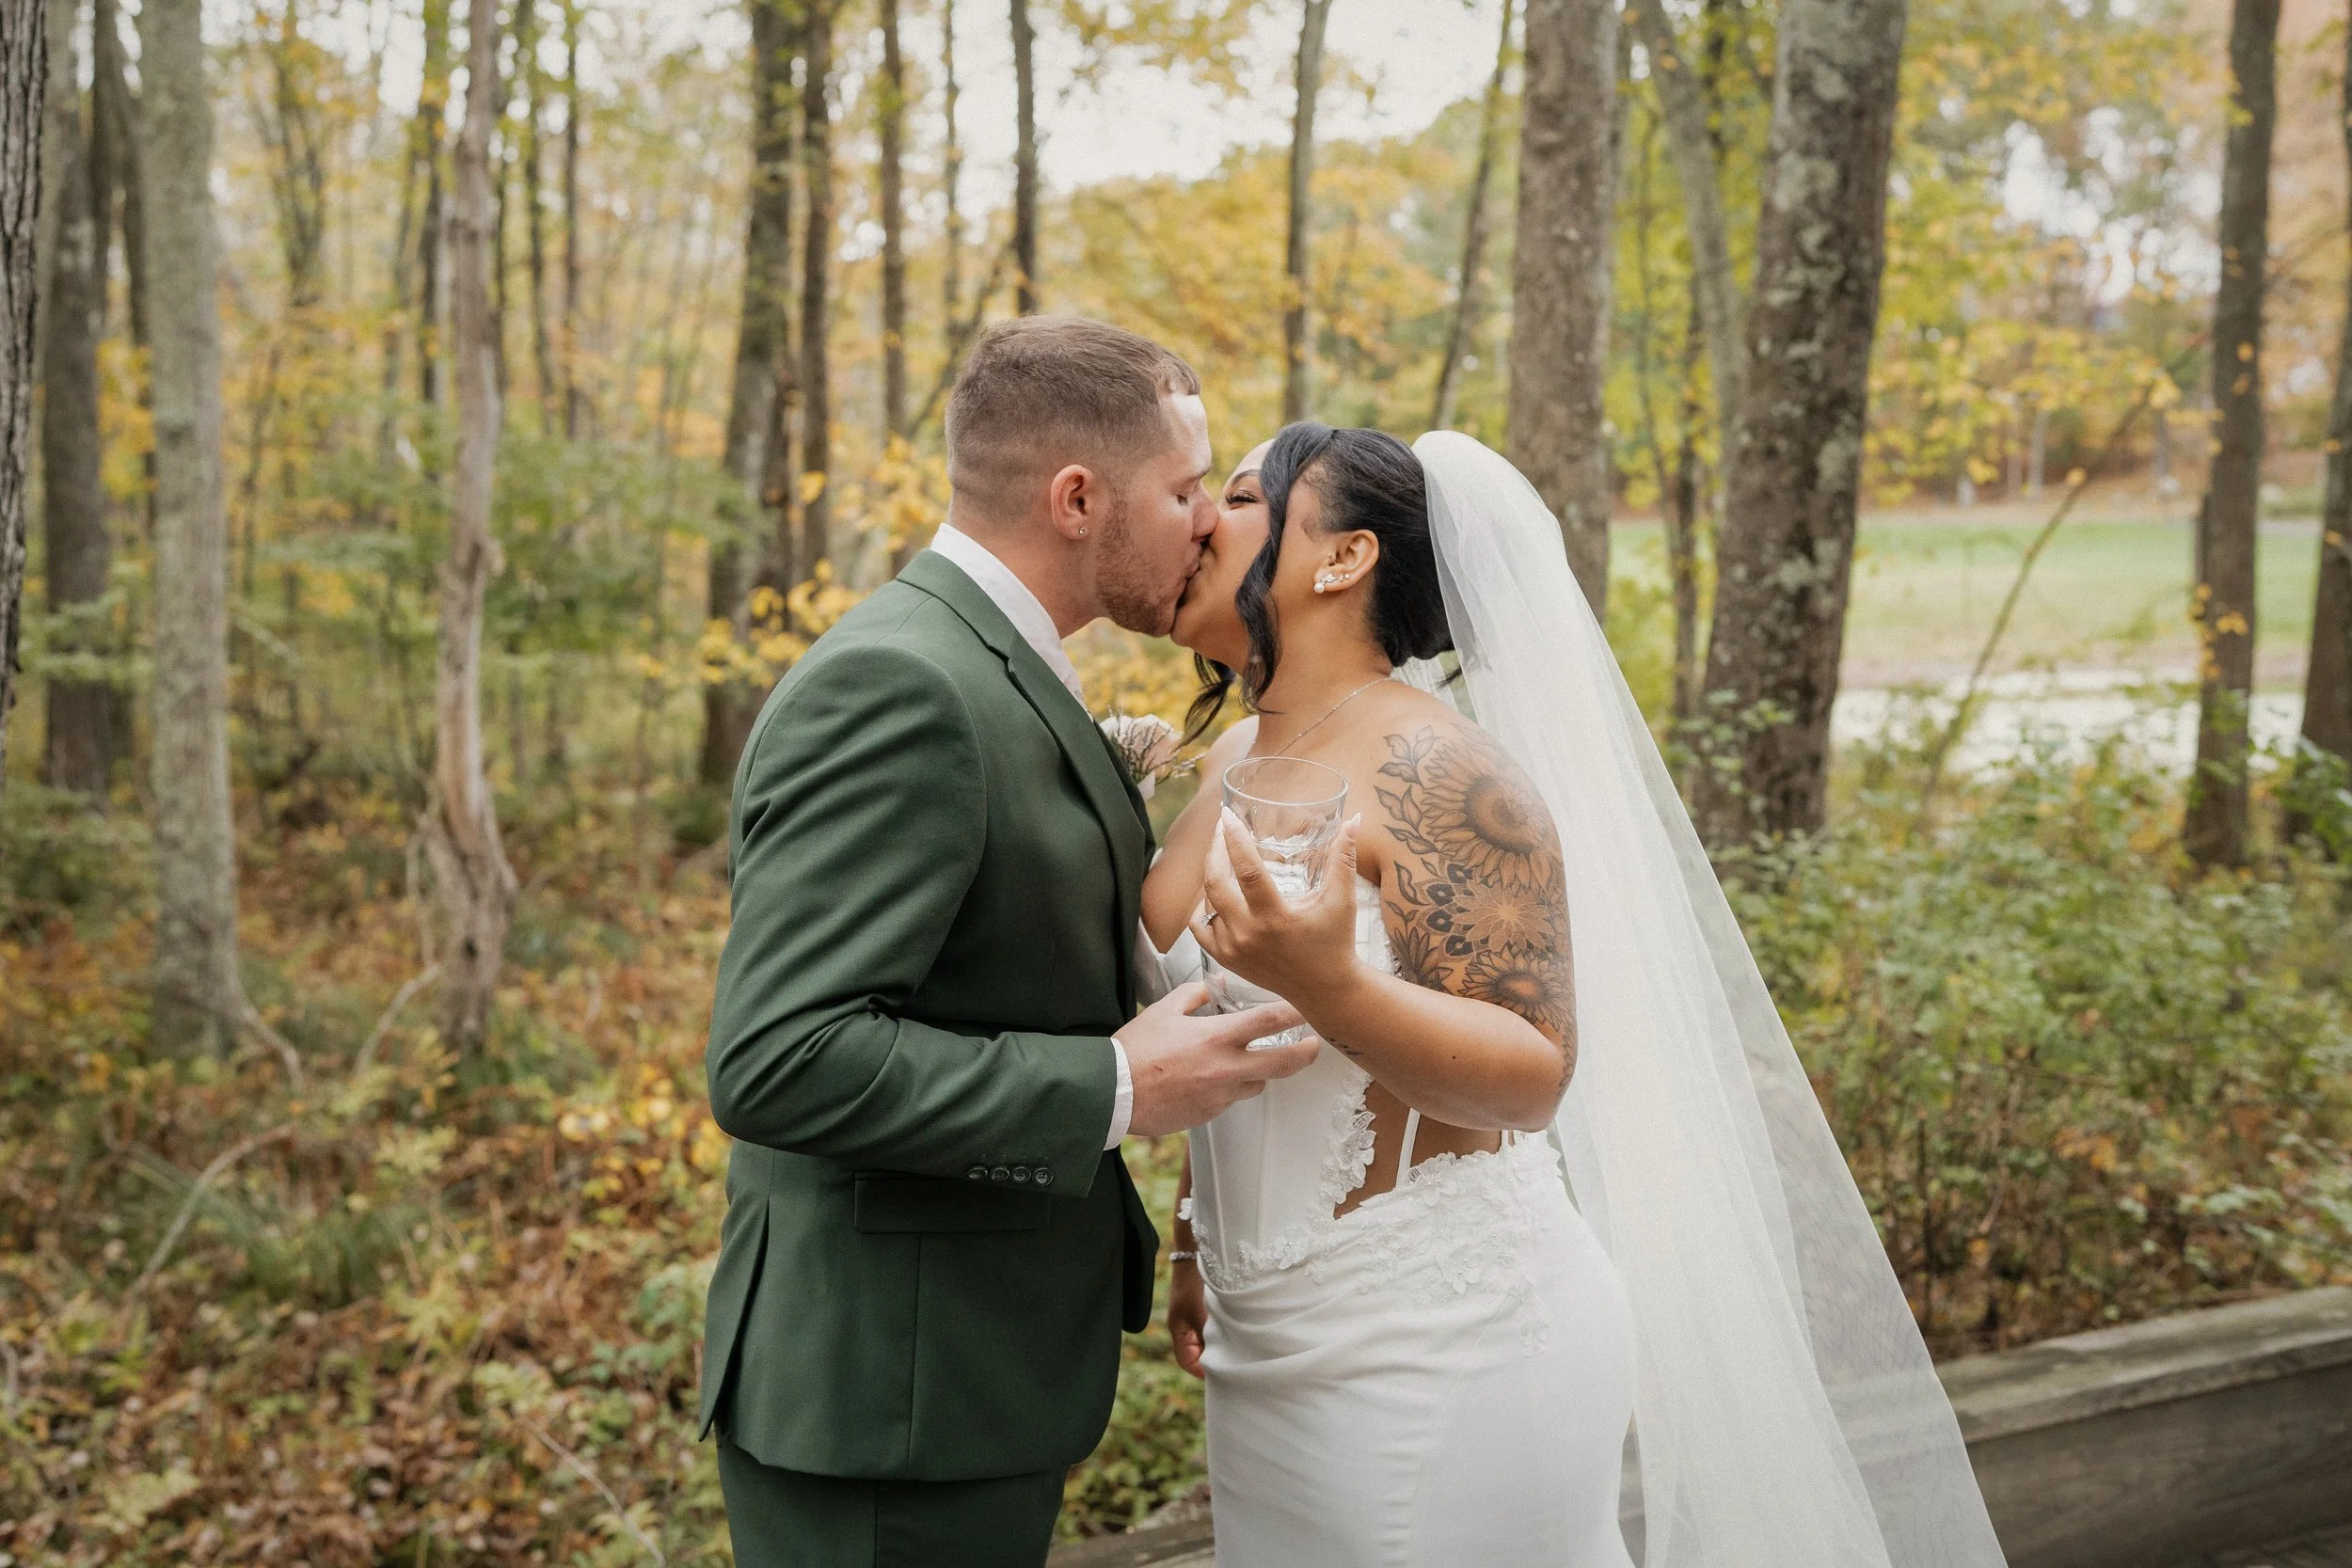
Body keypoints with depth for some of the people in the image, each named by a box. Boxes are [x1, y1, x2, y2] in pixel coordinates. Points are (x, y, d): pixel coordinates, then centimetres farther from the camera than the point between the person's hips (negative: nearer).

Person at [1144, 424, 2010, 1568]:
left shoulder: (1438, 774, -17)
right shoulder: (1233, 761, 7)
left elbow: (1532, 1076, -21)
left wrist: (1328, 982, -36)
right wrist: (1197, 1240, 23)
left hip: (1442, 1345, -7)